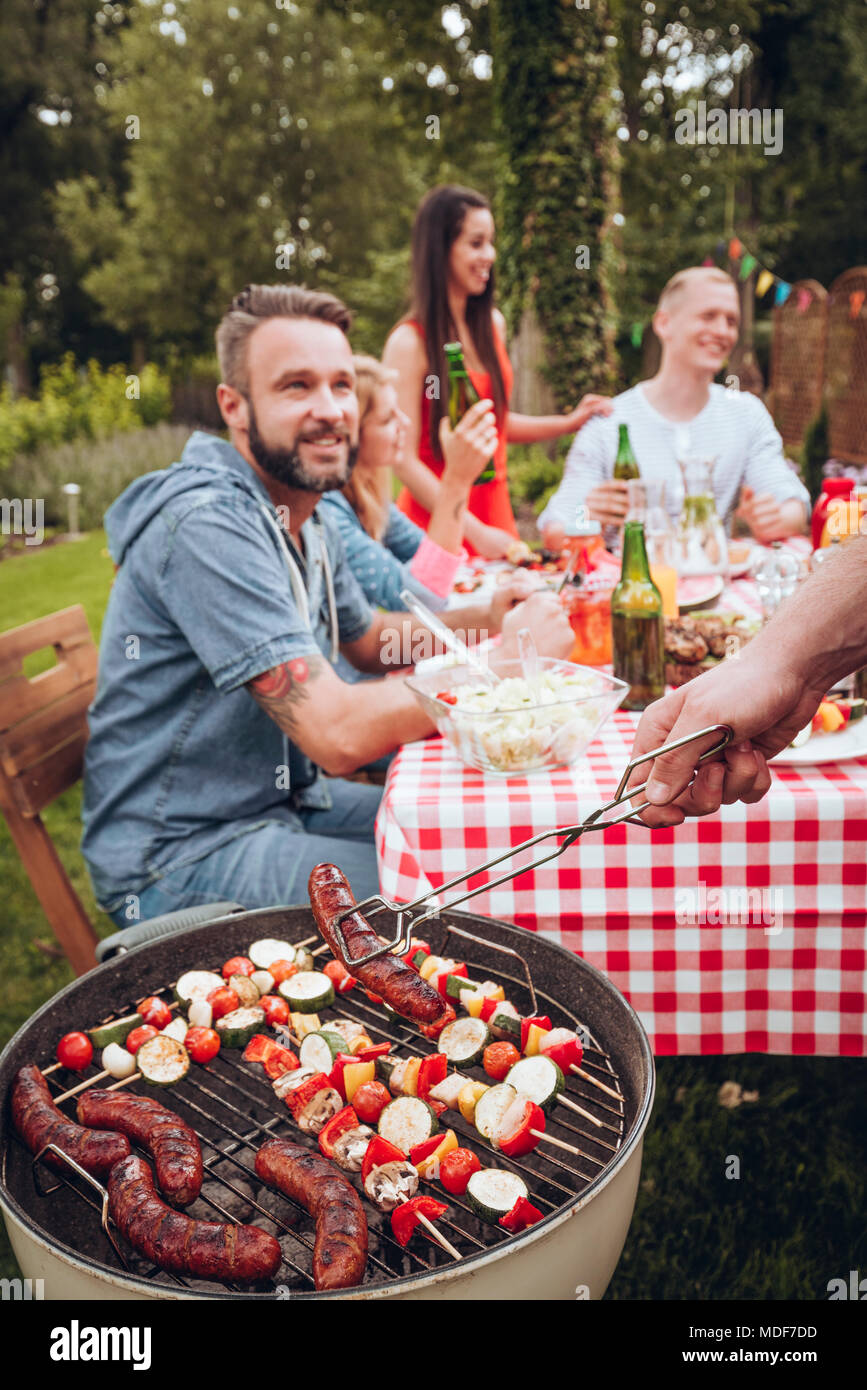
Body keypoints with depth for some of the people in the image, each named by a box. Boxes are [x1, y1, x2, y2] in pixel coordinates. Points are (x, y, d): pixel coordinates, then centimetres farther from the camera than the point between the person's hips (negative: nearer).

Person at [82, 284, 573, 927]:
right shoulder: (209, 524, -26)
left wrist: (486, 617, 3)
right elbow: (340, 735, -30)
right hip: (180, 855, -9)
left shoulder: (310, 521, 6)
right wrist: (506, 659, -19)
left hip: (286, 798, 9)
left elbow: (368, 640, 21)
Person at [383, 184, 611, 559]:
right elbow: (405, 461, -16)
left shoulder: (492, 325, 9)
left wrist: (568, 424, 12)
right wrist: (475, 532, -21)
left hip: (495, 511, 6)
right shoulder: (409, 342, -14)